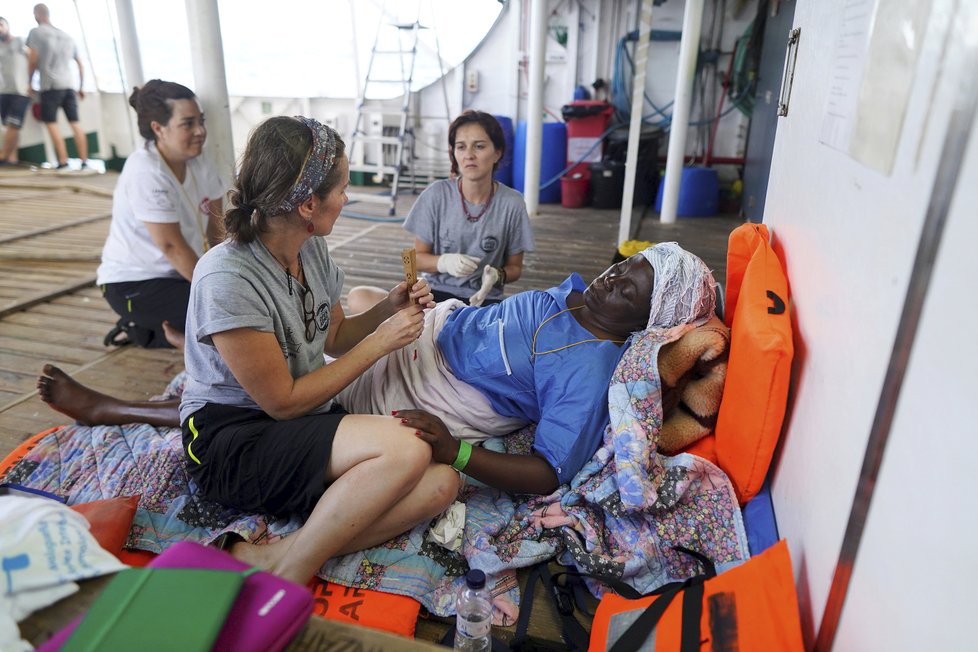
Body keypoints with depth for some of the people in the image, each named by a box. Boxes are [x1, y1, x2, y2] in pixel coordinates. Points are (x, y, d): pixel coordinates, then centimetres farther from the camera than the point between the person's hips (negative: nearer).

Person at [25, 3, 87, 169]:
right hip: (69, 85, 5)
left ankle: (63, 162, -8)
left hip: (50, 85, -5)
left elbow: (33, 61, -1)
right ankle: (84, 161, 0)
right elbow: (80, 65, 19)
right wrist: (81, 87, 28)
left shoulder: (36, 32, 2)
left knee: (51, 123, -1)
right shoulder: (67, 36, 18)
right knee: (75, 124, 3)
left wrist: (29, 82, 11)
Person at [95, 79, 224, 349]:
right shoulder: (146, 173, -23)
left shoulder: (198, 161, -2)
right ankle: (143, 331, 1)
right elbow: (172, 246, -22)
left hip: (178, 273, 8)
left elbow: (216, 231, -1)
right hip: (133, 285, -8)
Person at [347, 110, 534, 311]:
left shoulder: (512, 203, -5)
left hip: (482, 301, -1)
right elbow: (418, 258, 4)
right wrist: (444, 262, -18)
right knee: (358, 298, -24)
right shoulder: (436, 195, -4)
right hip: (434, 293, 2)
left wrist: (497, 276, -17)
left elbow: (515, 267, 6)